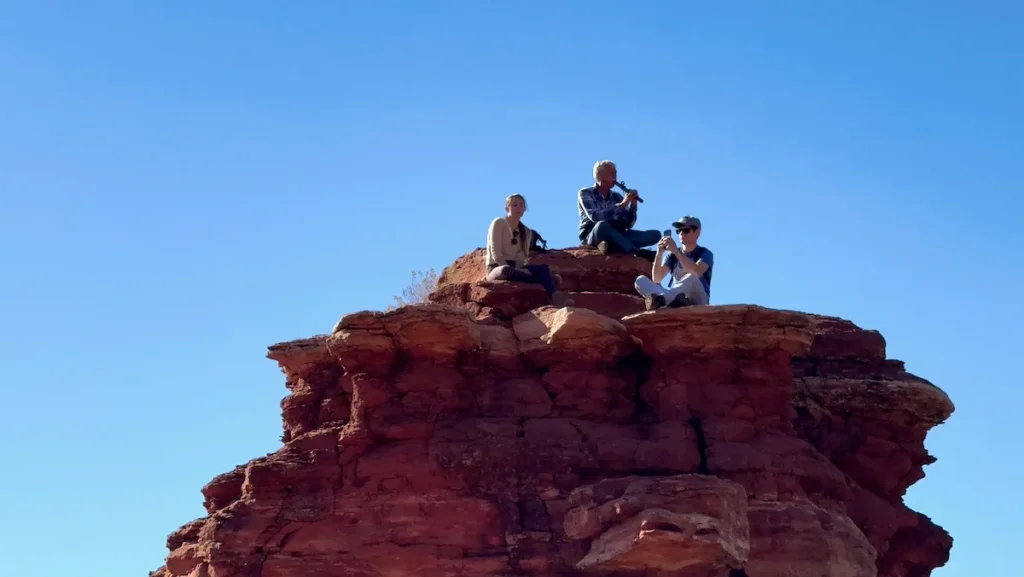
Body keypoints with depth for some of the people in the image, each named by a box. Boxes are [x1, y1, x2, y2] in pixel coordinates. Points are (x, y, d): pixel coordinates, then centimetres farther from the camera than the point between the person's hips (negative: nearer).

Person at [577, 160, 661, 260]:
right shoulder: (585, 193, 0)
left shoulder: (617, 197, 15)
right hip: (592, 237, -5)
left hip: (615, 237, 6)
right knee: (602, 225, -40)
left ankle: (611, 246, -33)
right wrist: (622, 205, -18)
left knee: (655, 234, -10)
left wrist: (633, 204, -6)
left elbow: (628, 225, 8)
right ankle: (640, 253, -33)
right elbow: (595, 217, -18)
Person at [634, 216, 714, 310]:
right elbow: (656, 279, 2)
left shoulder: (705, 253, 2)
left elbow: (697, 272, -21)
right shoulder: (672, 255, 15)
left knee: (692, 278, -36)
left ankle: (660, 299, -49)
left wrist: (676, 250, -23)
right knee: (640, 280, -14)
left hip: (697, 303, -4)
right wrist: (659, 253, -12)